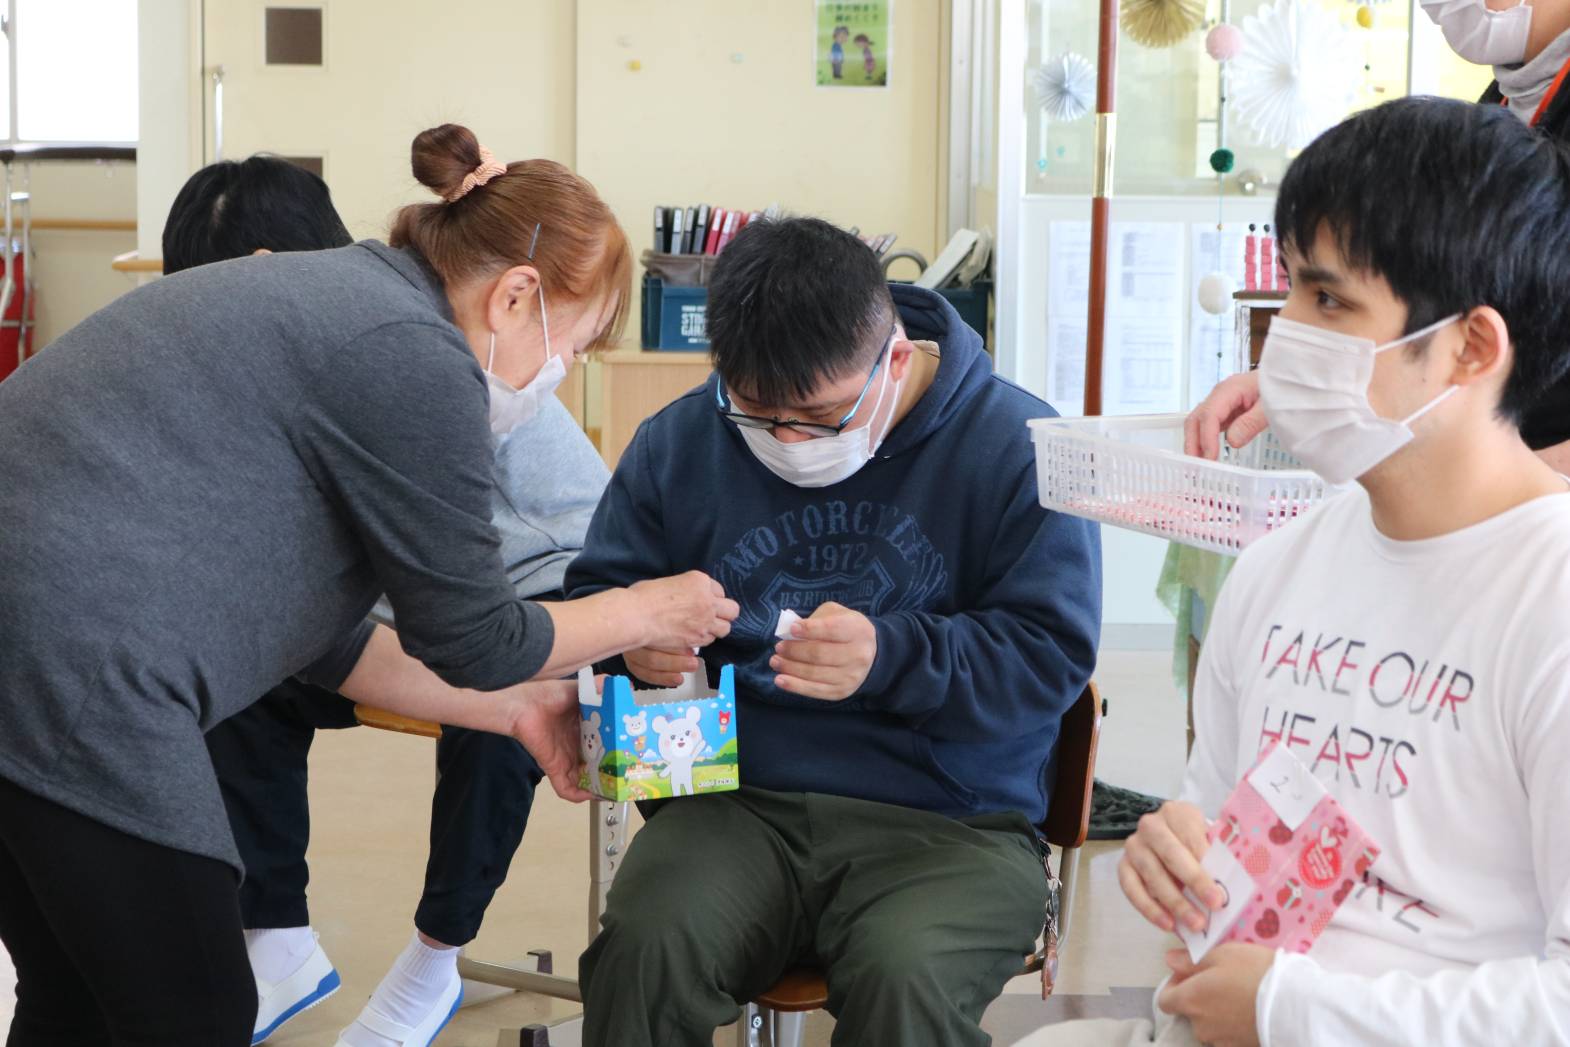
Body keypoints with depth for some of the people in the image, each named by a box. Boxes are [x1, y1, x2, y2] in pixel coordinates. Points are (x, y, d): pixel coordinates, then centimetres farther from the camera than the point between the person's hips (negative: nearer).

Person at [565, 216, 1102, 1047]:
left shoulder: (1013, 445, -3)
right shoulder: (680, 441, 7)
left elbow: (1049, 653, -6)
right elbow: (595, 595, 17)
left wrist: (890, 658, -24)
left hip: (946, 821, -2)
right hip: (736, 804, 3)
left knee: (903, 978, -35)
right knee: (644, 948, -29)